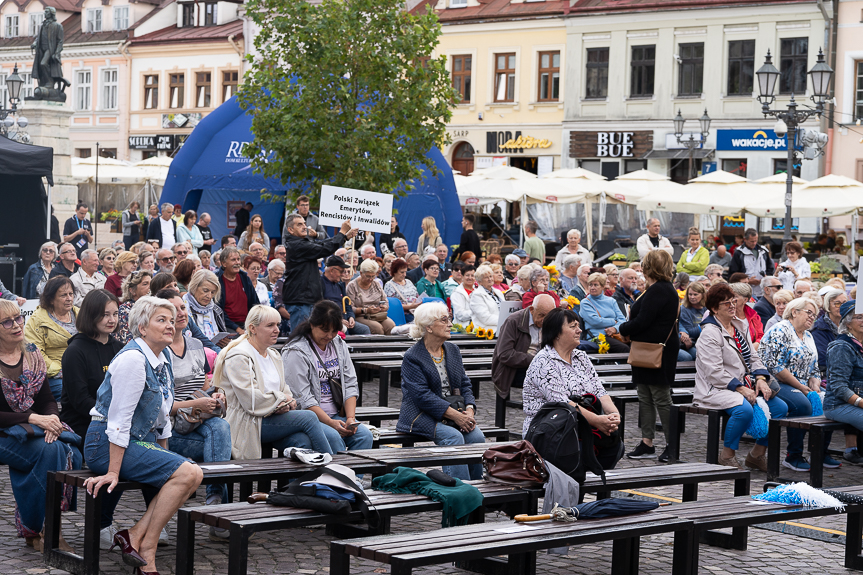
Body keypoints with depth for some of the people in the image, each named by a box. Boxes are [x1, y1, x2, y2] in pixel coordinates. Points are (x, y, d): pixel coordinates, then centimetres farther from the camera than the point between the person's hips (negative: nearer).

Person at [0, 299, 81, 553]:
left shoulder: (32, 354, 11)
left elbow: (48, 399, 12)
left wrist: (51, 418, -11)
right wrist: (33, 418, -22)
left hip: (37, 429, 6)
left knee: (72, 454, -25)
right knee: (50, 450, -32)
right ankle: (34, 528, -20)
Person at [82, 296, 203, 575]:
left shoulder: (164, 358, 12)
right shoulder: (133, 359, -17)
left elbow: (162, 417, 21)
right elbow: (120, 417, -20)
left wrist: (164, 455, 19)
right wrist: (113, 472, -22)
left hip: (140, 441, 9)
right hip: (106, 444, -9)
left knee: (193, 474, -13)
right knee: (186, 473, -22)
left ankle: (135, 536, -12)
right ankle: (146, 547, -14)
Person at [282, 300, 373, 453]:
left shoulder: (339, 345, 13)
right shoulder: (296, 352, -8)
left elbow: (350, 384, 11)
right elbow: (303, 398, -14)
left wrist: (350, 418, -5)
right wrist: (330, 423, -21)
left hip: (337, 415, 6)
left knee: (365, 435, -20)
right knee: (333, 437, -33)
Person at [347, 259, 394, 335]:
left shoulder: (377, 285, 18)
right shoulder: (352, 286, 1)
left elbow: (386, 303, 20)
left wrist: (384, 307, -5)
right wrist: (366, 310, -20)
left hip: (379, 316, 4)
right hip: (361, 317, -4)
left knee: (391, 325, -28)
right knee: (377, 327, -34)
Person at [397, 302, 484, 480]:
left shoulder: (453, 350, 14)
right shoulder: (412, 357, -8)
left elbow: (464, 383, 14)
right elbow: (422, 395, -16)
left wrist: (470, 409, -8)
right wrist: (454, 415, -23)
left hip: (455, 411, 6)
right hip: (423, 416, -6)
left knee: (476, 436, -21)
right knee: (454, 437, -31)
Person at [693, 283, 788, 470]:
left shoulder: (741, 326, 15)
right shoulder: (710, 333, -11)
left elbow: (754, 357, 17)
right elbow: (714, 372, -18)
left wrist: (760, 379, -3)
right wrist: (741, 389, -21)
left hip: (745, 386, 8)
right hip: (717, 390, -8)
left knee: (780, 407, -7)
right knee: (744, 409, -36)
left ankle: (757, 454, 5)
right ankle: (727, 456, -15)